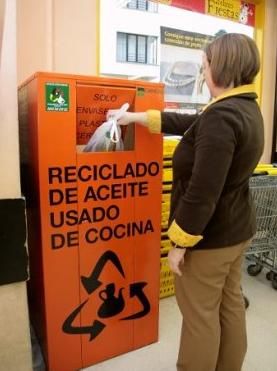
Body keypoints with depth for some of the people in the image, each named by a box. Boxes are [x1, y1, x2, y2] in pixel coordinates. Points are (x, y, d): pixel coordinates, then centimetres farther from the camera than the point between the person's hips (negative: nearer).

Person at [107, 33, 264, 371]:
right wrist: (137, 117, 18)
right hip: (237, 229, 10)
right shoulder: (247, 108, 8)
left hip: (210, 237, -10)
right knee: (230, 305, 22)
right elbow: (187, 123, 15)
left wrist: (180, 243, -18)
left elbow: (202, 192, -28)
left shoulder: (221, 117, -24)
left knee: (200, 314, 9)